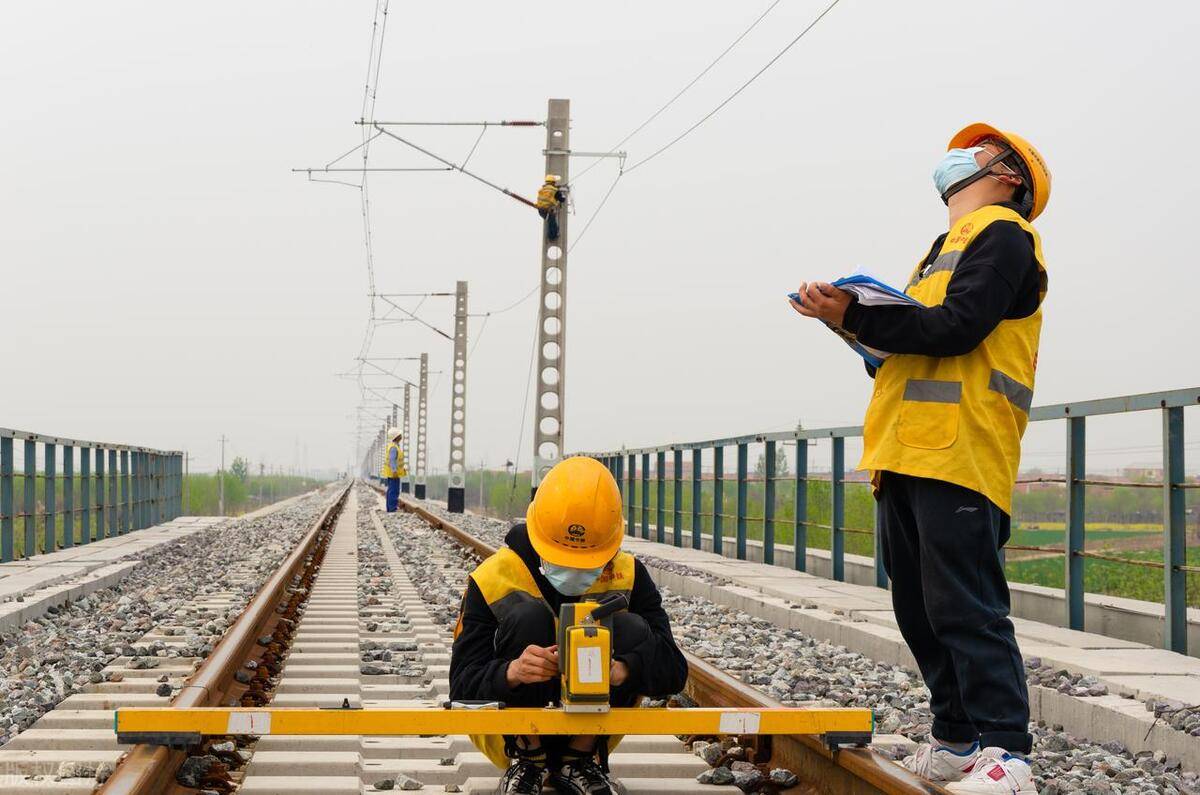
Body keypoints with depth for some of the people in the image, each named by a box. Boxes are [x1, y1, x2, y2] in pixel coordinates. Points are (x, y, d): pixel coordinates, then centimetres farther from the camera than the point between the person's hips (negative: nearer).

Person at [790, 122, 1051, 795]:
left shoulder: (1001, 232, 0)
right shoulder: (949, 248, 29)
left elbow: (956, 328, -15)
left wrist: (853, 315, -16)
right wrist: (857, 323, 7)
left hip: (959, 456, -9)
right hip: (908, 458, 9)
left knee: (965, 608, -12)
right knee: (921, 610, 10)